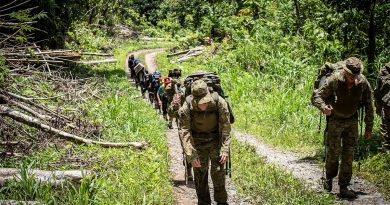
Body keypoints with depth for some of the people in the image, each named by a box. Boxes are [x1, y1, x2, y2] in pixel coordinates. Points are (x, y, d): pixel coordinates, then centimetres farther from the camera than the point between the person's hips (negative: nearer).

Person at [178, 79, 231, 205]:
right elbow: (184, 131, -23)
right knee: (200, 172, 2)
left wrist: (225, 149, -21)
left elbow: (225, 127, -16)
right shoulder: (187, 107, -25)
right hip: (198, 141, 1)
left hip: (216, 139, 0)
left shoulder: (219, 103, -25)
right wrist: (191, 155, -29)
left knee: (218, 171, -6)